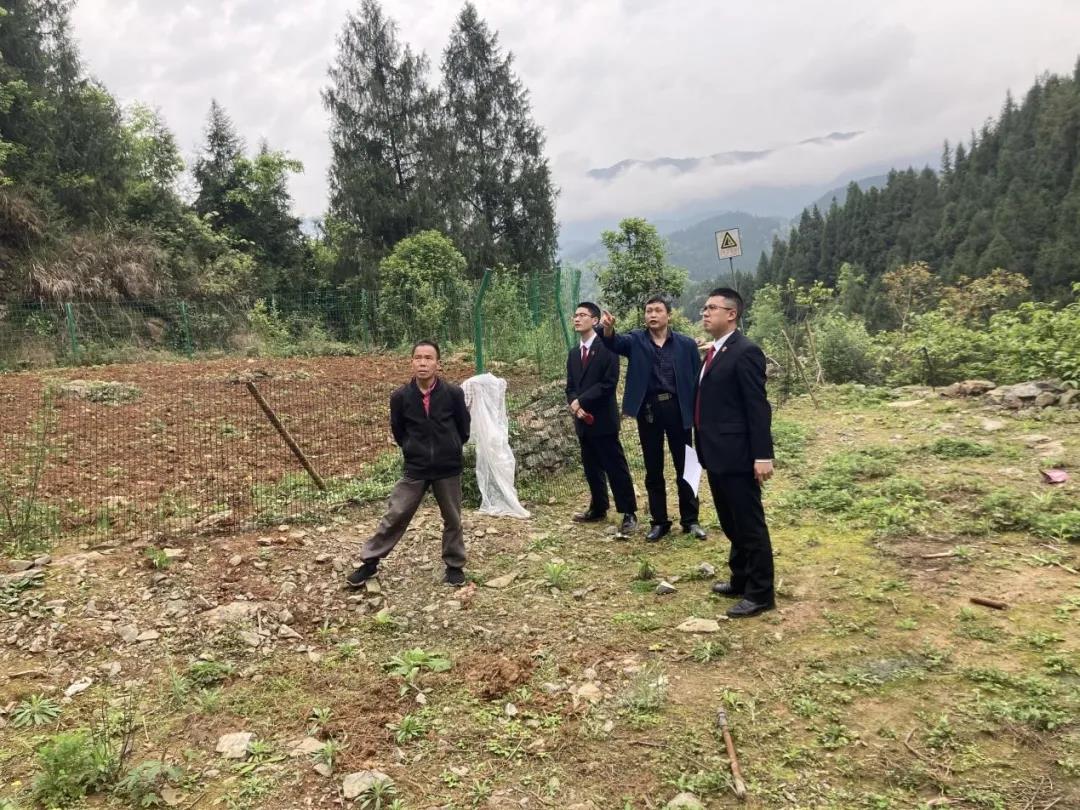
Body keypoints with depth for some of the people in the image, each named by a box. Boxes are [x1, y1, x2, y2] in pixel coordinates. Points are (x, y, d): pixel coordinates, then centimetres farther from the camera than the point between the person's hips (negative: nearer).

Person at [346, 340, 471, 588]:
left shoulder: (453, 393, -12)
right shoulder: (400, 397, -9)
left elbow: (464, 428, 4)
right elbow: (397, 430, 9)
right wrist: (413, 451, 10)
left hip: (448, 468, 0)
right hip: (415, 469, 0)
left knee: (452, 519, 11)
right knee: (395, 516, 4)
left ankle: (455, 566, 28)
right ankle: (370, 562, 18)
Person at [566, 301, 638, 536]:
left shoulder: (606, 347, -7)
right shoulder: (573, 353, 15)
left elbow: (609, 383, -15)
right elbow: (570, 387, 14)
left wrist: (581, 401, -15)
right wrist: (574, 405, -7)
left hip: (603, 418, -7)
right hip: (583, 419, 7)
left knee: (616, 468, -4)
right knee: (592, 468, 14)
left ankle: (629, 513, 3)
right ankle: (598, 509, 26)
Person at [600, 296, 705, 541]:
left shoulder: (686, 344, 1)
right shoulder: (636, 340, 3)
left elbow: (698, 379, 2)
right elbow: (615, 343, -18)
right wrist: (608, 328, -40)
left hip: (677, 409, -1)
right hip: (648, 411, 1)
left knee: (685, 467, 8)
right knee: (653, 470, 9)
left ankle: (690, 520, 22)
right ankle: (659, 522, 21)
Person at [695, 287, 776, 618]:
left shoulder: (745, 352, -14)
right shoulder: (715, 351, 14)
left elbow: (758, 407, -17)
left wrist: (762, 456, -20)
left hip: (737, 455, -9)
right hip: (717, 454, 9)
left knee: (750, 525, 2)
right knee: (732, 524, 20)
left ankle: (760, 593, 13)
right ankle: (741, 580, 34)